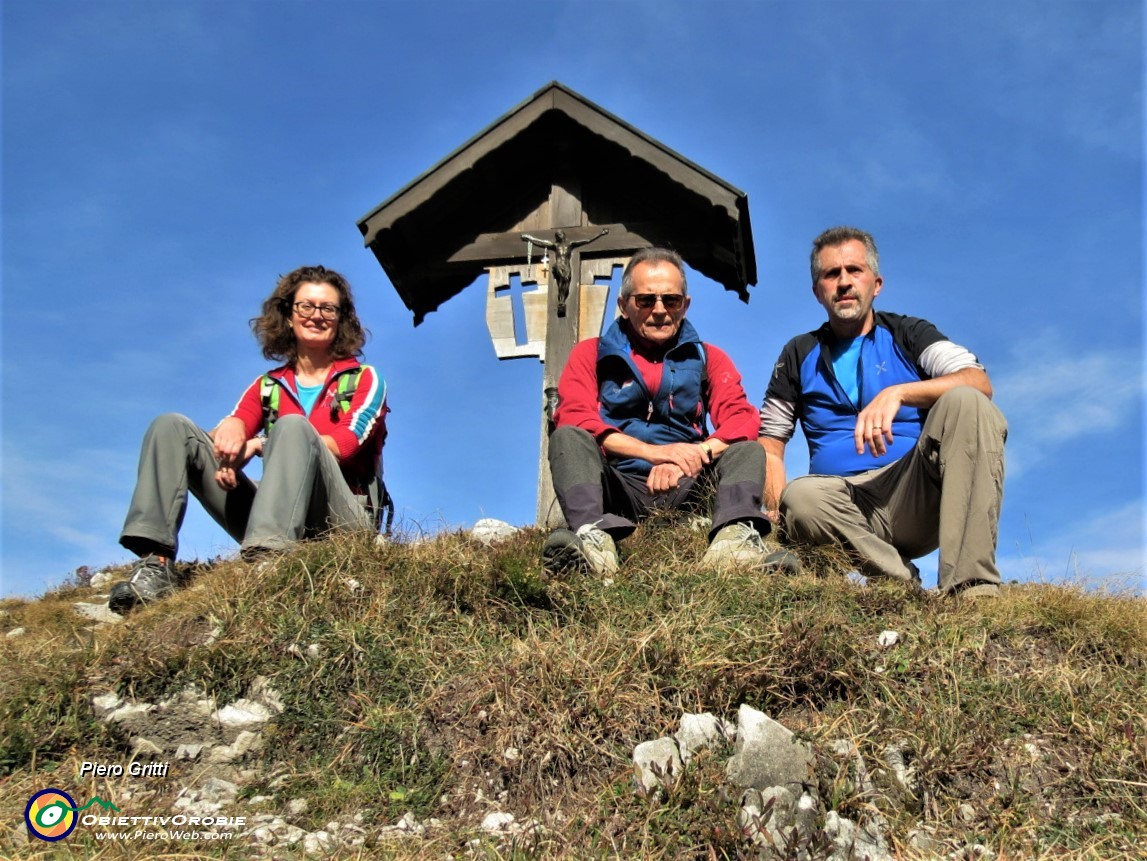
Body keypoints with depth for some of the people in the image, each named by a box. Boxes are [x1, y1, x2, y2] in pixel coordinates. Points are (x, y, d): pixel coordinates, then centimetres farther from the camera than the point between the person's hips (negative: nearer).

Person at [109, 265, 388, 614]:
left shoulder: (364, 380, 11)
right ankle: (155, 563, -23)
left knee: (293, 427, -31)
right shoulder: (268, 387, 22)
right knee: (171, 427, -4)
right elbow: (233, 427, 4)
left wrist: (257, 445, -15)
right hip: (275, 520, 4)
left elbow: (343, 445, -6)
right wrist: (228, 432, -22)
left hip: (344, 518, -4)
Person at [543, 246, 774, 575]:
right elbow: (573, 418, -4)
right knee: (567, 438, -25)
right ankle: (593, 534, -51)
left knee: (747, 450, -19)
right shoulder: (591, 354, 14)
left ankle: (736, 531, -48)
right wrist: (655, 452, -18)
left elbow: (743, 419, 2)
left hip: (685, 488, 2)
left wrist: (693, 455, -20)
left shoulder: (707, 359, 18)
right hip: (618, 487, -1)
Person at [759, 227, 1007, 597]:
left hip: (918, 493, 0)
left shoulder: (908, 334, 13)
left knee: (965, 402, -27)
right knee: (801, 497, -34)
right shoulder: (800, 354, 18)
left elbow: (979, 382, -4)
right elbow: (770, 438, 17)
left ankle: (972, 586, -35)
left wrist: (898, 393, -22)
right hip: (844, 501, 0)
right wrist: (774, 498, -5)